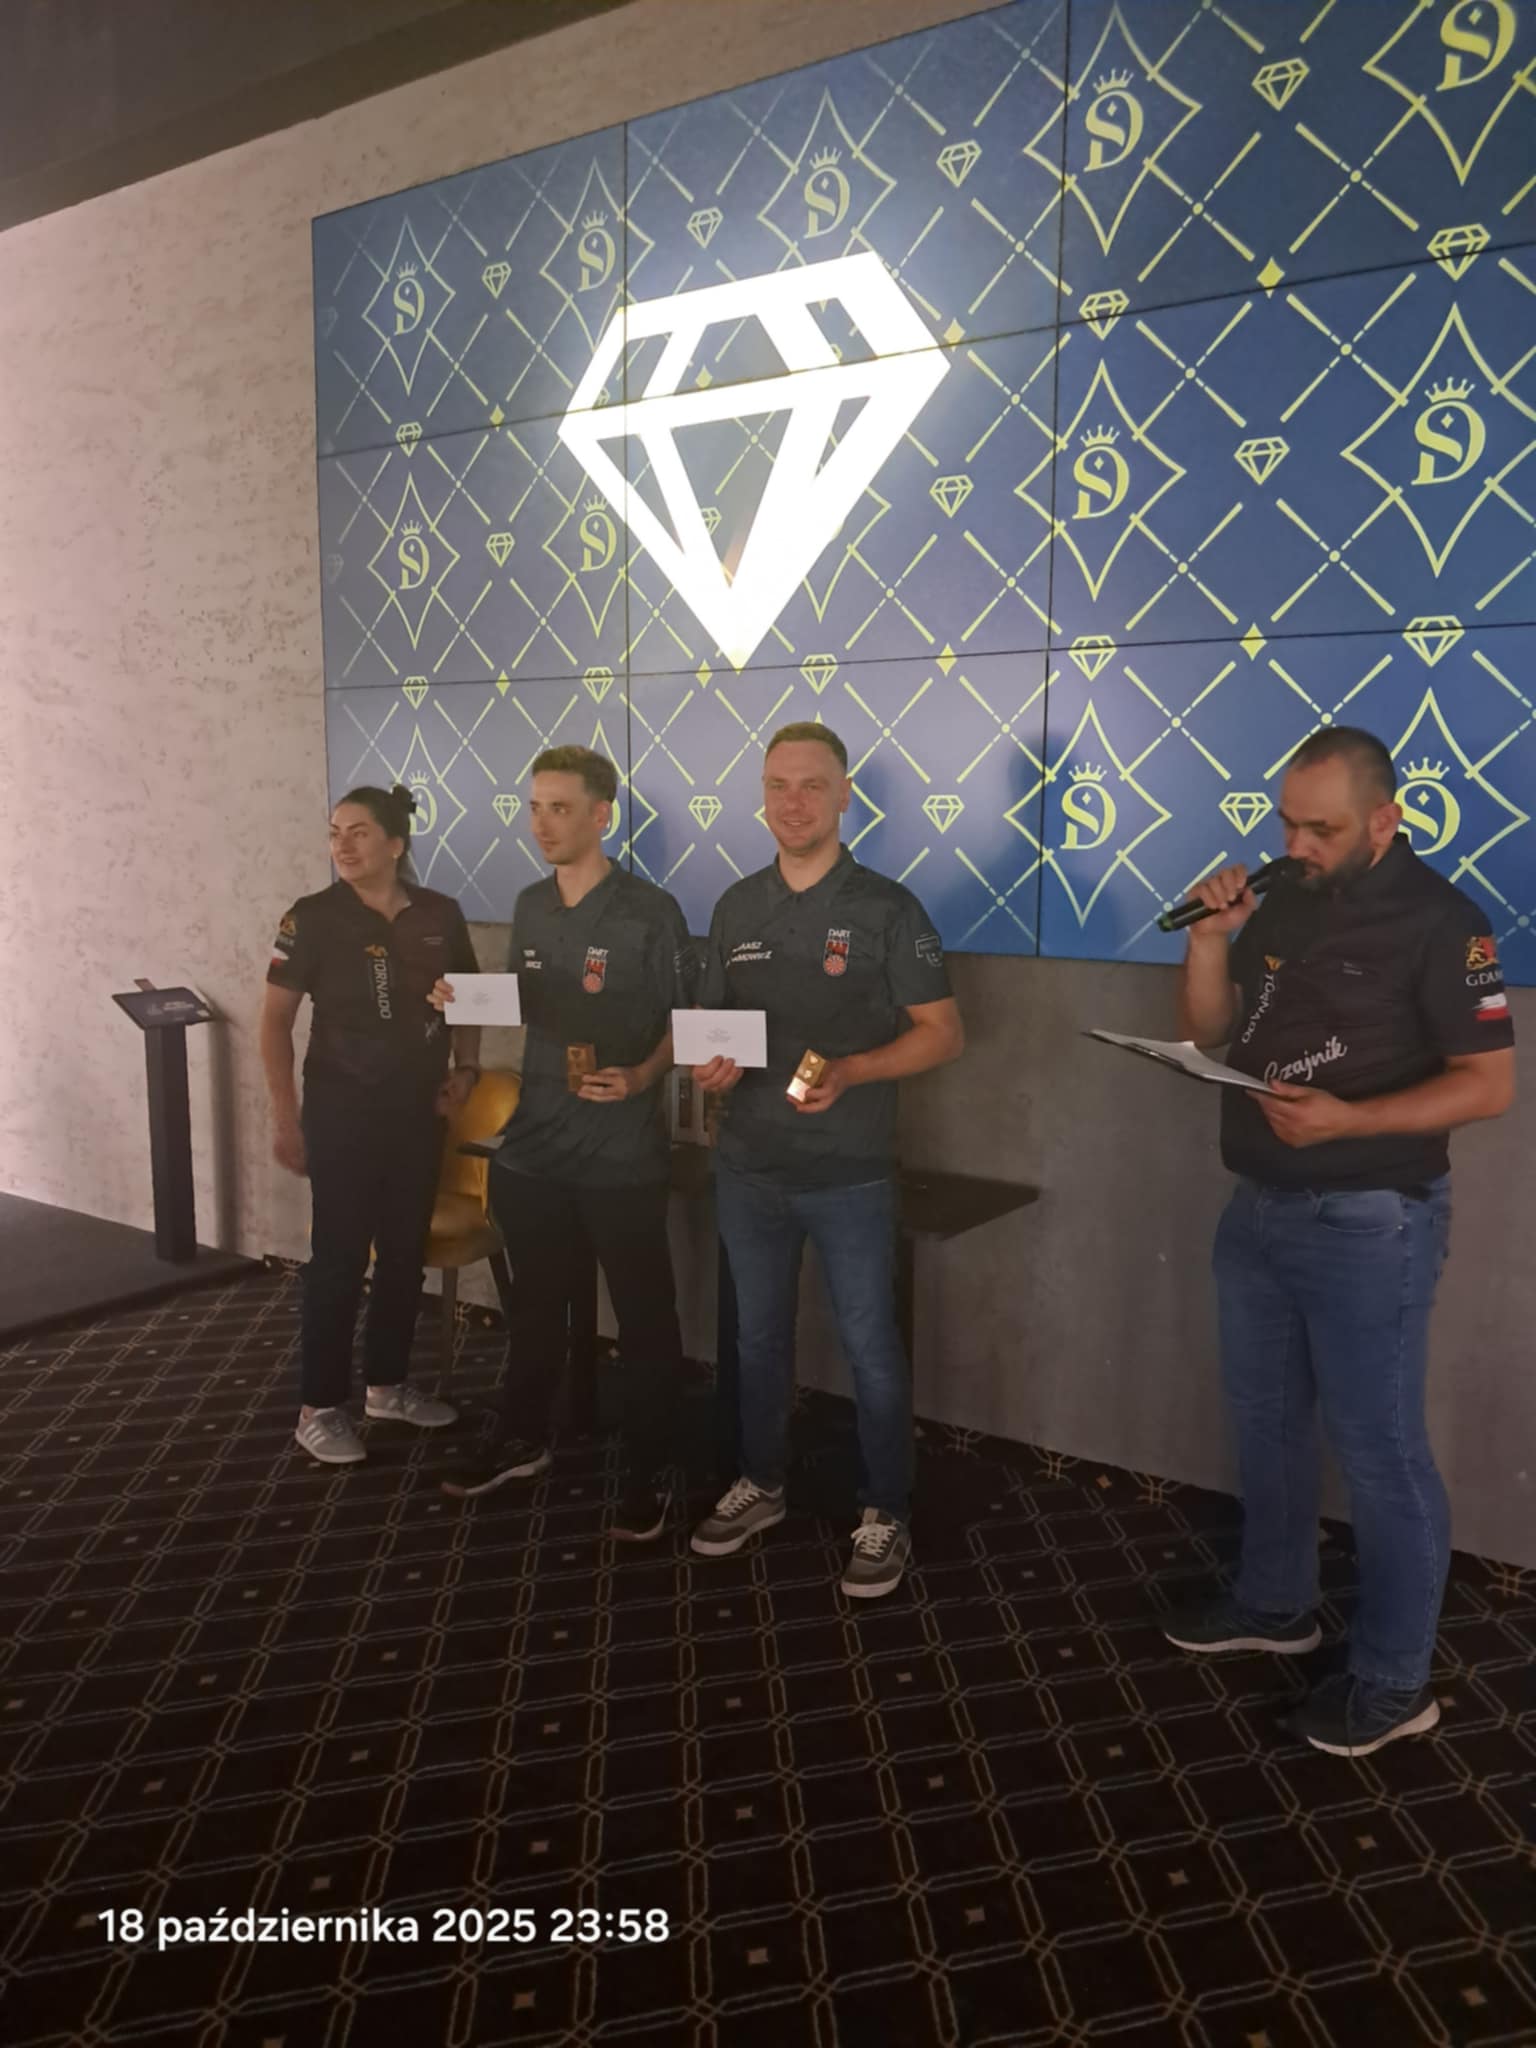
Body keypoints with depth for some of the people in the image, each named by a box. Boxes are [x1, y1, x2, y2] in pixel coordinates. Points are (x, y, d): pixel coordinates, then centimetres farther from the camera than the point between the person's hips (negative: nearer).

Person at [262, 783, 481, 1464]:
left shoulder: (440, 916, 0)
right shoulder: (313, 918, -9)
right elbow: (276, 1020, -7)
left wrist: (464, 1067, -1)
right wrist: (285, 1116, -12)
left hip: (418, 1108, 4)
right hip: (342, 1108, -4)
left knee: (405, 1251, 13)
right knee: (338, 1257, -1)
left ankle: (387, 1385, 29)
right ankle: (320, 1408, 13)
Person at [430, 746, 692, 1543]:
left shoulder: (650, 911, -11)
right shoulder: (529, 906, 7)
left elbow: (688, 1020, -7)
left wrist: (641, 1078, -23)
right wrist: (466, 1001, 0)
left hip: (622, 1155, -6)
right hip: (532, 1145, 6)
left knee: (643, 1317, 5)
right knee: (534, 1302, 20)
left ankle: (646, 1475, 20)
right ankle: (522, 1440, 39)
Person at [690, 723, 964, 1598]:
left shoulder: (886, 907, -8)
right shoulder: (736, 908, 7)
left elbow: (944, 1033, -8)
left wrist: (849, 1071, -22)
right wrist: (713, 1064, -8)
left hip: (849, 1172, -4)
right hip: (748, 1165, 5)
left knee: (871, 1347, 5)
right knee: (760, 1335, 18)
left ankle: (886, 1517, 21)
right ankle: (761, 1485, 36)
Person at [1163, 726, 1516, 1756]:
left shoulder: (1439, 920, -13)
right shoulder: (1283, 903, 7)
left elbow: (1489, 1084, -16)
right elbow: (1210, 1033, 9)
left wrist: (1347, 1118, -28)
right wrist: (1210, 937, -8)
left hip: (1370, 1224, -7)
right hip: (1258, 1207, 7)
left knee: (1381, 1449, 3)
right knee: (1268, 1421, 19)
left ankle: (1395, 1679, 19)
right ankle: (1275, 1601, 39)